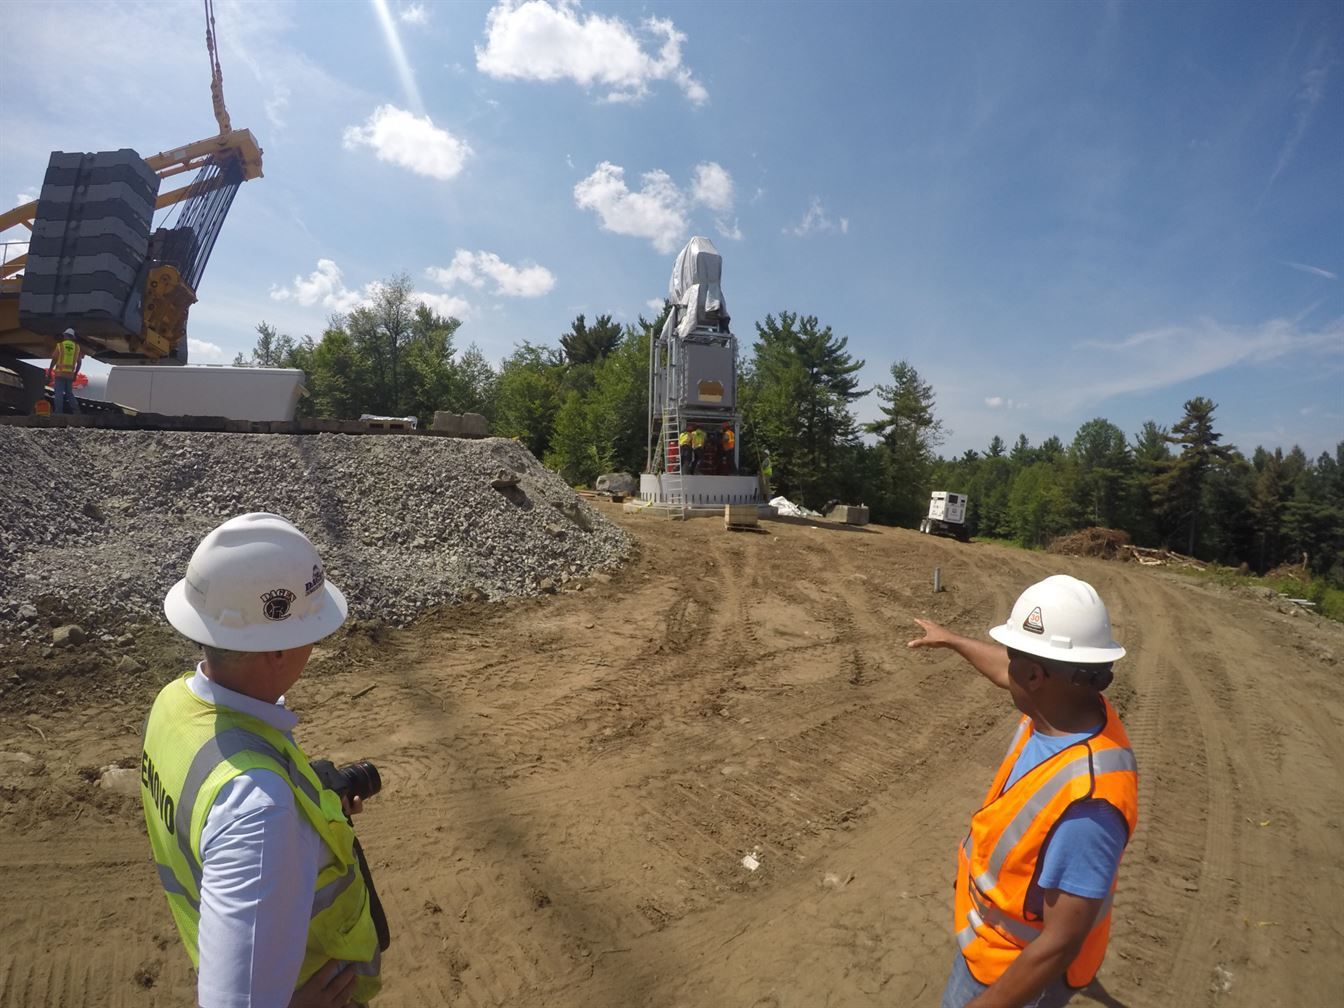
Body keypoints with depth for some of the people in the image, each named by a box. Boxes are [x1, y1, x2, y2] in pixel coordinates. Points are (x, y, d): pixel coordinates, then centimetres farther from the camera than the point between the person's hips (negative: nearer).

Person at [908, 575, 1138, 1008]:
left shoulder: (1086, 800, -41)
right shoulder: (1065, 707, -15)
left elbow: (1060, 945, -32)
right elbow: (1005, 671, 8)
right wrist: (950, 639, 23)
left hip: (1020, 969, -7)